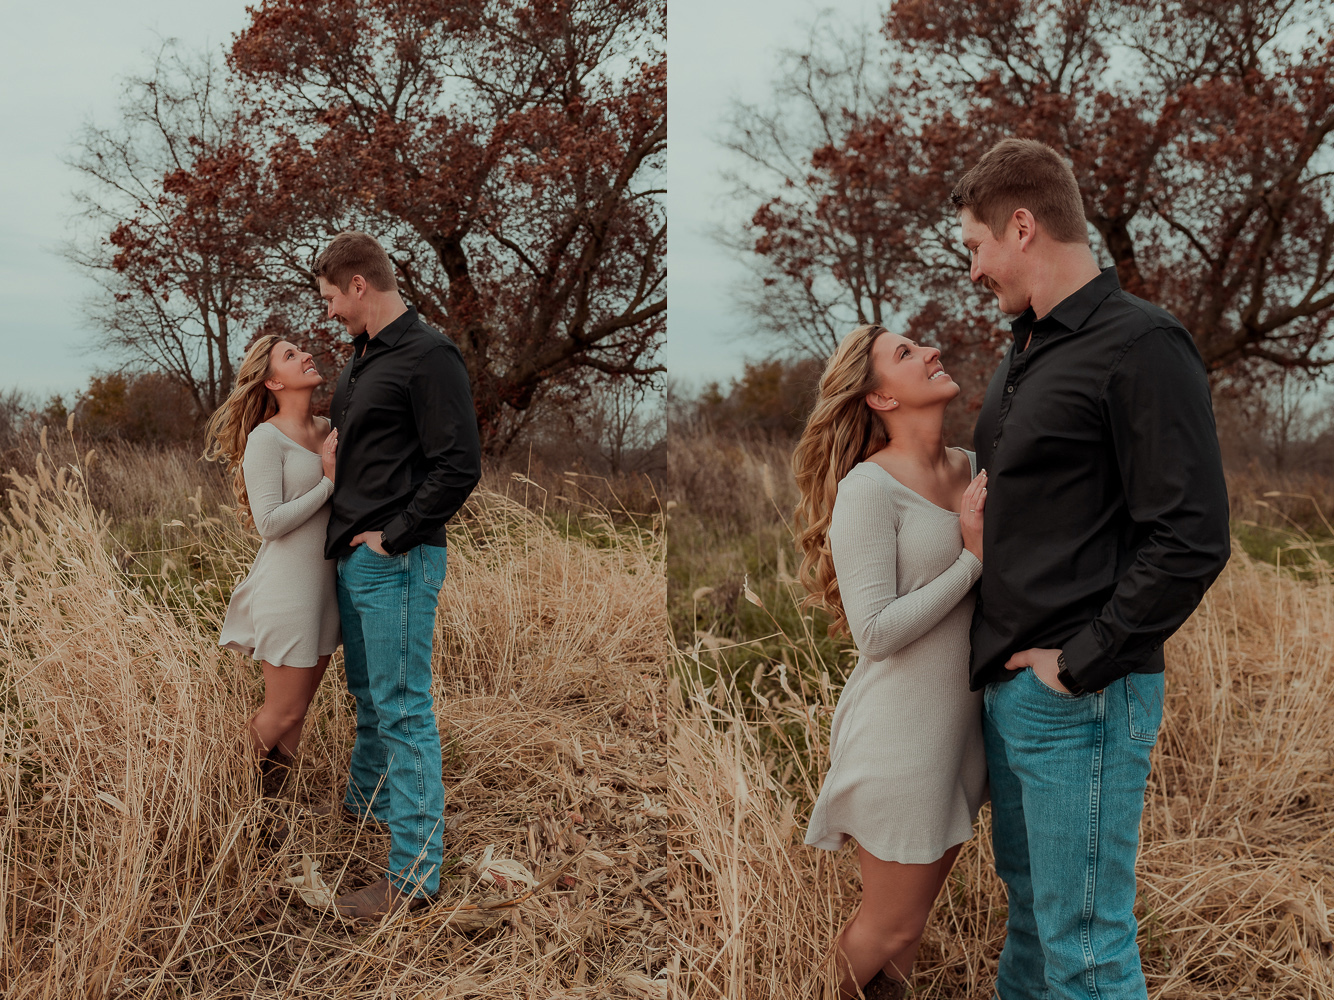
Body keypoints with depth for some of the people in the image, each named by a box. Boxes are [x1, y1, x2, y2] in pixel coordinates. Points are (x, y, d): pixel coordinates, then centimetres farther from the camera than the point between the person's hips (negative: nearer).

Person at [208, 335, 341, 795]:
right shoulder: (266, 438, -12)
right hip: (287, 589, -7)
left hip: (325, 583, 7)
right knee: (281, 715, 3)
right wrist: (330, 482, -17)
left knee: (295, 715, 13)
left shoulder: (328, 429, 9)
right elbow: (270, 522, -18)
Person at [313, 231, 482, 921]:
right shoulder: (362, 359, 15)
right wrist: (348, 531, 14)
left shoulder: (428, 356, -13)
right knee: (367, 691, 24)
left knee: (403, 708, -6)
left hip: (397, 559, -9)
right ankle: (365, 800, 44)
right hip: (354, 555, 9)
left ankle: (414, 871, 0)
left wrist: (393, 536, -16)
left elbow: (459, 466, -19)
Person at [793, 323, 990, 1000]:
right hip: (900, 733, -7)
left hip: (962, 723, 7)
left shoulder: (976, 469, 4)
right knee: (888, 930, 10)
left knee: (911, 924, 21)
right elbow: (877, 632, -20)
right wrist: (973, 559, -18)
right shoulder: (868, 488, -17)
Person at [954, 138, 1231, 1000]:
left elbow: (1192, 537, -19)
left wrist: (1080, 664, -17)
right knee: (1029, 897, 21)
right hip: (1007, 685, 9)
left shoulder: (1142, 346, -13)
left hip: (1082, 698, -9)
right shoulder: (1027, 352, 14)